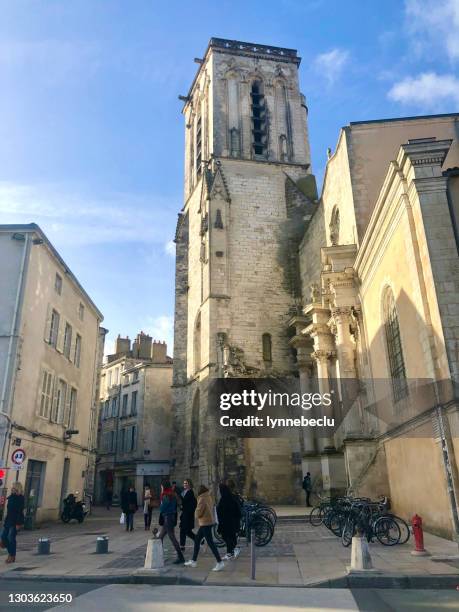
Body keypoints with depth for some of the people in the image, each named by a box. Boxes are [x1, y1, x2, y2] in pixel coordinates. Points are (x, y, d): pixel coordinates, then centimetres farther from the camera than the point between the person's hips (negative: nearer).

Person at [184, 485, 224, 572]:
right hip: (209, 521, 10)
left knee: (210, 542, -6)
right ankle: (193, 561, 24)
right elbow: (213, 508, 14)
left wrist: (196, 516, 4)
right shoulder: (210, 497, 8)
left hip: (205, 523, -10)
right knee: (197, 539, 16)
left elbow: (198, 511, -16)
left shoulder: (202, 499, -17)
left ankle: (220, 563, -3)